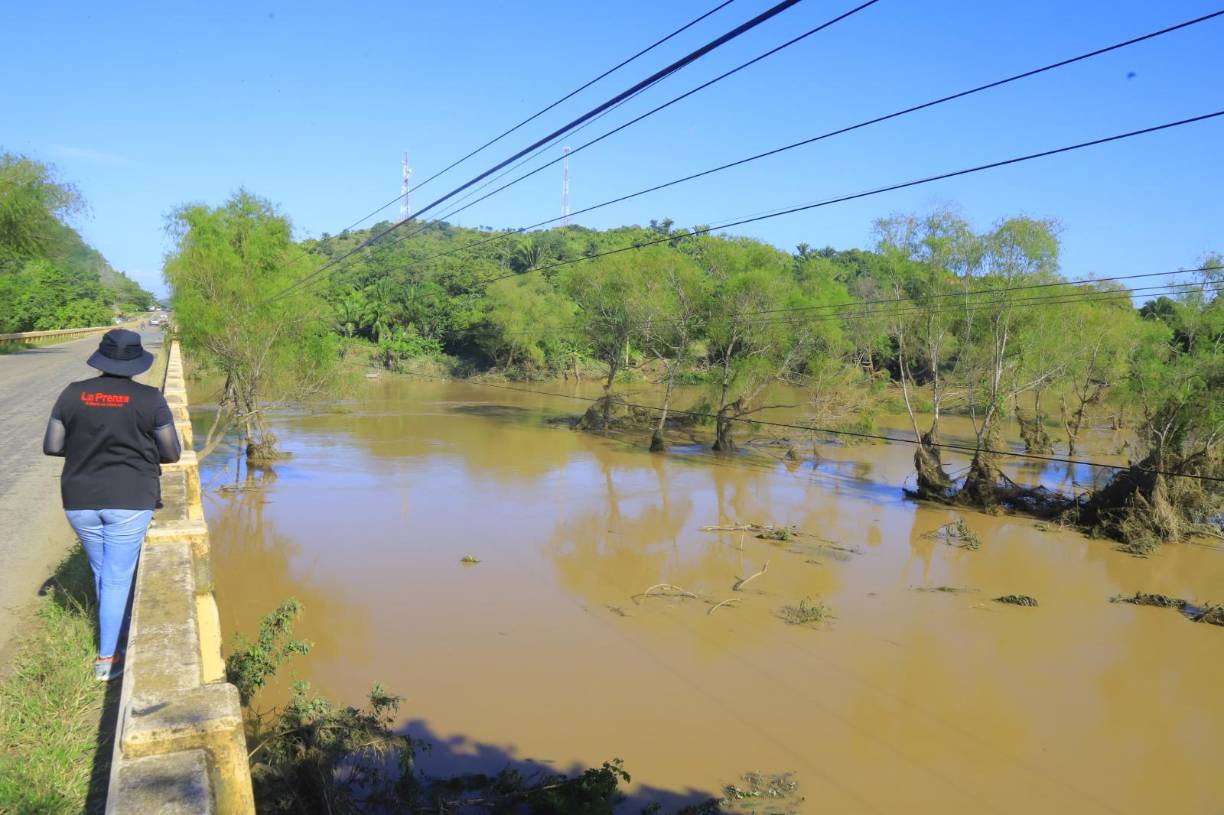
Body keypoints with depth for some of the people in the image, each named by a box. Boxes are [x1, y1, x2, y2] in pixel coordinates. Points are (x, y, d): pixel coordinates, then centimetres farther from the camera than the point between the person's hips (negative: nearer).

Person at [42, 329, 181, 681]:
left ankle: (113, 632, 44)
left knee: (101, 570, 23)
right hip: (129, 501, -3)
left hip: (80, 500, 4)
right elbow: (172, 454, -6)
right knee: (117, 578, 6)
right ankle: (106, 658, 9)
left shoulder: (73, 394, -3)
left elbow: (51, 446, 0)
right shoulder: (150, 399, -11)